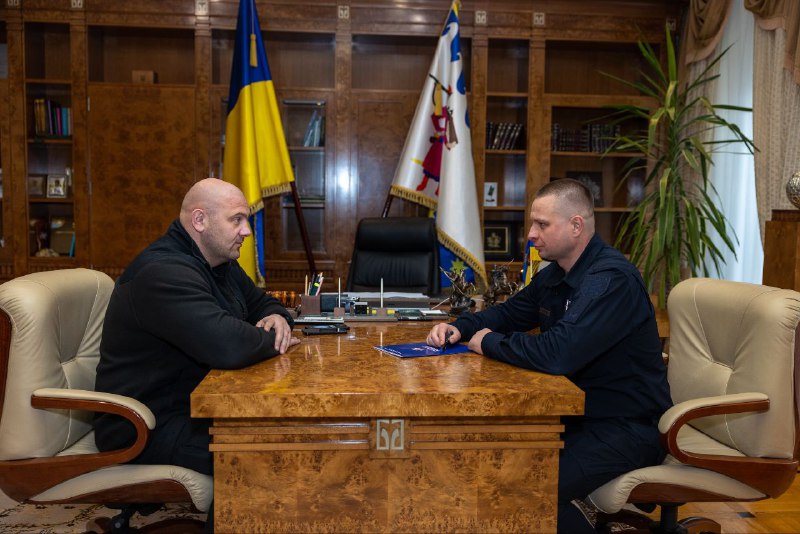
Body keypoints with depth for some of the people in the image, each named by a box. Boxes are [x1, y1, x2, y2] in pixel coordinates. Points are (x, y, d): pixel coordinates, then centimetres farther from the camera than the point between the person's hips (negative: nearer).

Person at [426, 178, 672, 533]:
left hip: (626, 428, -9)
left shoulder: (611, 279, -23)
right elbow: (508, 313, 21)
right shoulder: (555, 274, 7)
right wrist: (459, 327, 2)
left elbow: (557, 354, -34)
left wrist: (489, 343, -17)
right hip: (579, 411, 9)